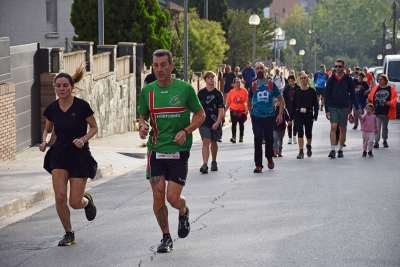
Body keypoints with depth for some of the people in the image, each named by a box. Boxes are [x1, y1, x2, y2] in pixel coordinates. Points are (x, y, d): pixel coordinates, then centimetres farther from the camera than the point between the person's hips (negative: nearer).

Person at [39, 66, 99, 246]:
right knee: (60, 196, -13)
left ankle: (87, 200, 36)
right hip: (59, 155, 3)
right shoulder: (52, 109, -1)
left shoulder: (82, 106, -12)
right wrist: (45, 141, -4)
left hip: (79, 156, -3)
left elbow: (94, 127, 0)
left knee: (75, 203, -3)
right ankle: (69, 234, 8)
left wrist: (84, 139, -18)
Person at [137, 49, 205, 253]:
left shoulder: (185, 88, -5)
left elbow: (200, 115, 2)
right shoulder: (147, 90, 3)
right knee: (158, 196, 0)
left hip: (178, 150, -3)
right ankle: (166, 237, 17)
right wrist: (142, 126, -8)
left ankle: (183, 212, 30)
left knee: (173, 197, -6)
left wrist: (186, 131, -13)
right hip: (155, 150, 3)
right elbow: (143, 116, 15)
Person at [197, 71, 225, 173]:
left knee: (213, 142, 15)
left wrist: (217, 122, -15)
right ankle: (205, 164, -21)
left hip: (215, 123, 1)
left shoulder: (218, 93, -1)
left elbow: (221, 110, -4)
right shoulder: (201, 93, 1)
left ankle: (214, 162, 35)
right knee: (206, 141, -14)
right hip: (204, 122, -1)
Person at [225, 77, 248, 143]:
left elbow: (247, 101, -6)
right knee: (234, 123, -9)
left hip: (242, 110, 0)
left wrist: (246, 109, -16)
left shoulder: (244, 91, -4)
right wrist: (225, 111, 6)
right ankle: (234, 137, -11)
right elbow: (228, 102, 6)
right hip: (233, 110, 0)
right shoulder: (231, 92, 0)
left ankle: (241, 137, 21)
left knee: (241, 124, 10)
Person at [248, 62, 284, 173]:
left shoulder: (271, 84, 2)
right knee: (258, 139, -10)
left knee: (269, 139, 4)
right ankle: (258, 165, -8)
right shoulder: (253, 85, 6)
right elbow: (249, 101, 20)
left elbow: (281, 100, 5)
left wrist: (280, 114, -4)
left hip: (269, 116, 0)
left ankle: (269, 158, 32)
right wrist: (251, 114, 12)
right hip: (256, 117, 0)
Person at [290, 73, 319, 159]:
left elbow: (315, 104, 2)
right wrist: (291, 117, 4)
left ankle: (308, 146, 39)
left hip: (308, 114, 0)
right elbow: (293, 105, 8)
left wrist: (315, 115, -7)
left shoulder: (312, 91, 3)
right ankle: (301, 151, -9)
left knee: (308, 133, 8)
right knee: (300, 132, -9)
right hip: (298, 114, 0)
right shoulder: (297, 92, 6)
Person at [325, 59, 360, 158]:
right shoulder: (331, 80, -1)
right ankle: (332, 150, -17)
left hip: (344, 107, 1)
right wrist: (327, 110, -7)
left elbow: (352, 94, 8)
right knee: (333, 127, -14)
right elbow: (326, 95, 0)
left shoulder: (348, 80, 1)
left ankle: (340, 150, 16)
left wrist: (357, 108, 8)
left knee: (343, 129, 6)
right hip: (333, 107, -1)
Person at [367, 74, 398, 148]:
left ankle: (385, 141, 27)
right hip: (377, 112, 0)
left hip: (386, 112, 0)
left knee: (385, 127, 14)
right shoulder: (375, 89, 8)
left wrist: (390, 103, -21)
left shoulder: (391, 89, 1)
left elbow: (395, 98, -4)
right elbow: (370, 97, 10)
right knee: (377, 127, -7)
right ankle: (376, 141, -9)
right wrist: (369, 100, -11)